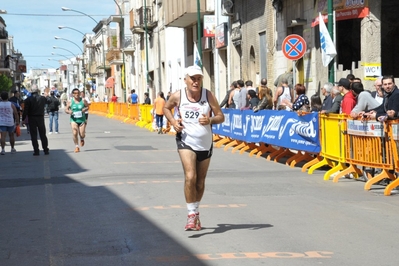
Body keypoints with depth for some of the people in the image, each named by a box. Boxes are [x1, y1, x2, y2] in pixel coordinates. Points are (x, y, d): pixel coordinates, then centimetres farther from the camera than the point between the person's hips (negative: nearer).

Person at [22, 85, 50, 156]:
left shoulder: (28, 99, -10)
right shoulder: (43, 98, -2)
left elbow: (25, 110, -12)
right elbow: (48, 101, 21)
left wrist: (23, 119, -3)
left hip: (32, 119, -2)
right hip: (41, 118, 3)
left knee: (34, 135, 2)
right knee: (43, 135, 12)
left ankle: (36, 151, -1)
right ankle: (46, 150, 14)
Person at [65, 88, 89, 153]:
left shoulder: (83, 100, -1)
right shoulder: (70, 102, -1)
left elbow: (87, 107, 11)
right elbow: (66, 110, 5)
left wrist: (85, 109, -11)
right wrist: (69, 112, -17)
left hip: (82, 119, 1)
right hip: (74, 119, -1)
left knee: (82, 135, 0)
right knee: (74, 133, -17)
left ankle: (82, 139, 39)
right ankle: (77, 146, 1)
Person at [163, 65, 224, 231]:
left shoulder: (208, 95, -7)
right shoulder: (178, 96, -6)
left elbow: (221, 117, -3)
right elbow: (166, 108, 14)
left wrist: (210, 120, -25)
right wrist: (173, 122, -4)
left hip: (205, 144, 2)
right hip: (186, 142, -2)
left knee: (200, 182, 12)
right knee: (190, 177, -20)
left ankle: (196, 213, 33)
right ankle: (191, 215, -11)